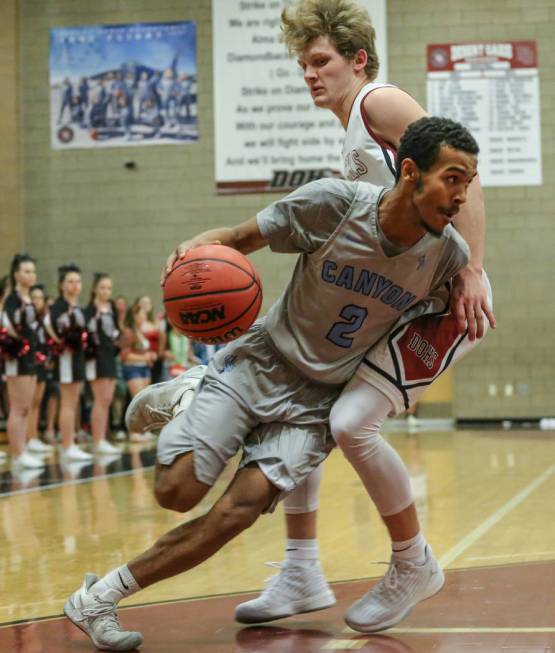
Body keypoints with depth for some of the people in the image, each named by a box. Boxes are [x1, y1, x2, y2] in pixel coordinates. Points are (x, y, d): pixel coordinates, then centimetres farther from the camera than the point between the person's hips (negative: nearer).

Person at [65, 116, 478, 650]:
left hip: (316, 402, 2)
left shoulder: (449, 254, -10)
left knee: (239, 510, -19)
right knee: (177, 491, -16)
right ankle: (183, 399, 19)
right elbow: (241, 237, -8)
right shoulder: (334, 203, -18)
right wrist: (201, 246, -28)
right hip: (261, 362, -2)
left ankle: (99, 599, -4)